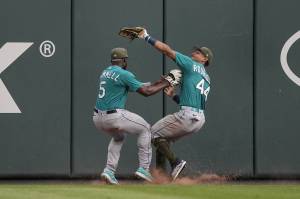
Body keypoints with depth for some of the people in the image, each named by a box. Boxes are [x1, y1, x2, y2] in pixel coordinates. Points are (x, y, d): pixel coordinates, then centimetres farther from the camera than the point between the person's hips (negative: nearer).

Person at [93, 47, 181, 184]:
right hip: (115, 117, -7)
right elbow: (146, 91, -11)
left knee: (118, 137, 35)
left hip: (98, 119, 7)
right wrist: (167, 83, 0)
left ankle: (109, 170, 17)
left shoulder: (104, 73, 16)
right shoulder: (124, 74, -10)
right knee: (144, 129, 15)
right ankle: (143, 168, 9)